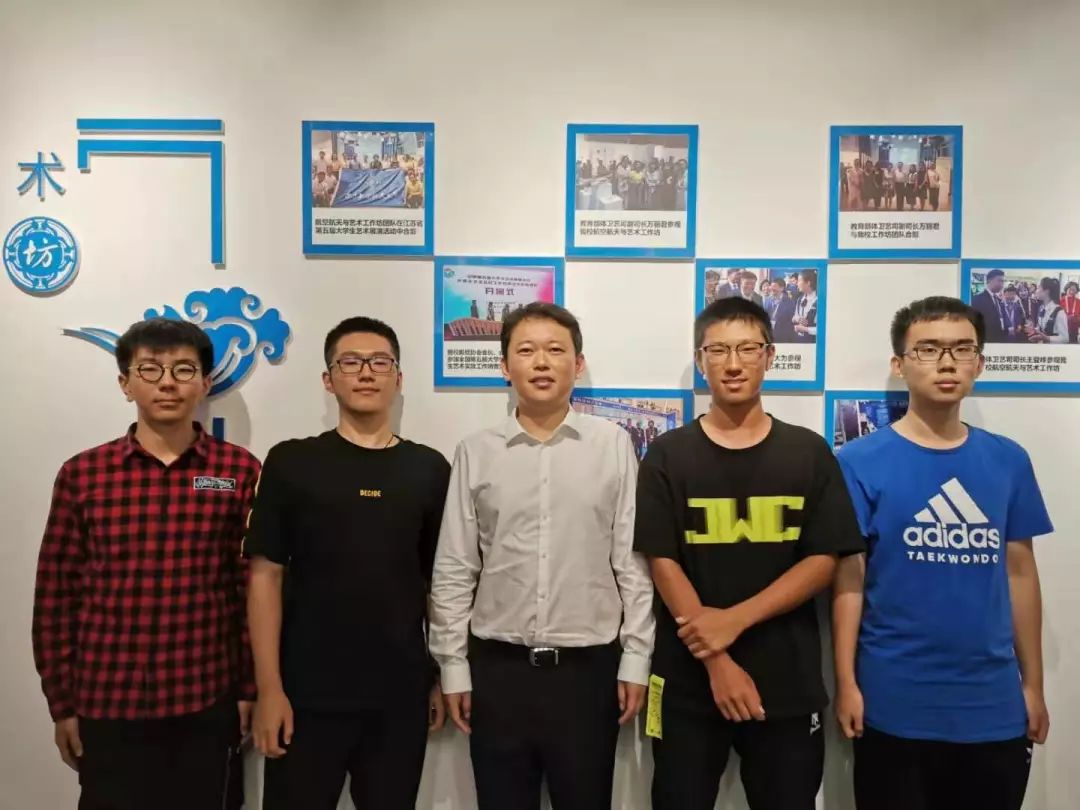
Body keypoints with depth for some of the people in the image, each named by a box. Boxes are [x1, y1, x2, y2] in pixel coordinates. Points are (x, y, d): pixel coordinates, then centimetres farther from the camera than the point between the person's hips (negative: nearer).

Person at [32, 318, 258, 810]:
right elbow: (56, 593, 3)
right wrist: (61, 701, 3)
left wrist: (250, 688, 0)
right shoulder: (82, 474, -1)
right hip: (107, 706, 1)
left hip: (208, 704, 0)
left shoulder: (241, 471, -4)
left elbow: (256, 588, -1)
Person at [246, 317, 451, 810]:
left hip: (400, 694, 2)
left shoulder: (429, 469, 3)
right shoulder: (291, 462, -2)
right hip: (308, 693, -2)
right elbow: (266, 575, -3)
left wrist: (445, 675, 6)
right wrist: (269, 687, -8)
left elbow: (441, 581, 8)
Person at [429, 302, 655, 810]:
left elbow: (633, 562, -1)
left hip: (587, 666, -1)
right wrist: (453, 667, 2)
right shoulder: (476, 452, 0)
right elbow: (453, 572, 3)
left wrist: (635, 660, -1)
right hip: (497, 666, 1)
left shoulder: (613, 445, -2)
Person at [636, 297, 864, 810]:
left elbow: (823, 562, -3)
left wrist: (733, 621, -15)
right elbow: (663, 564, -6)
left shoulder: (808, 453, 2)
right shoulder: (668, 456, -1)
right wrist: (717, 662, -14)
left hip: (788, 682, 1)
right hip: (689, 681, 0)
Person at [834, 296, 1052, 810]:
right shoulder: (861, 461, -8)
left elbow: (1020, 574, 8)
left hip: (994, 703, 3)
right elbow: (848, 580, -7)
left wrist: (1033, 683, 9)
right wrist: (846, 683, -8)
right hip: (895, 704, -3)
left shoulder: (1008, 461, 3)